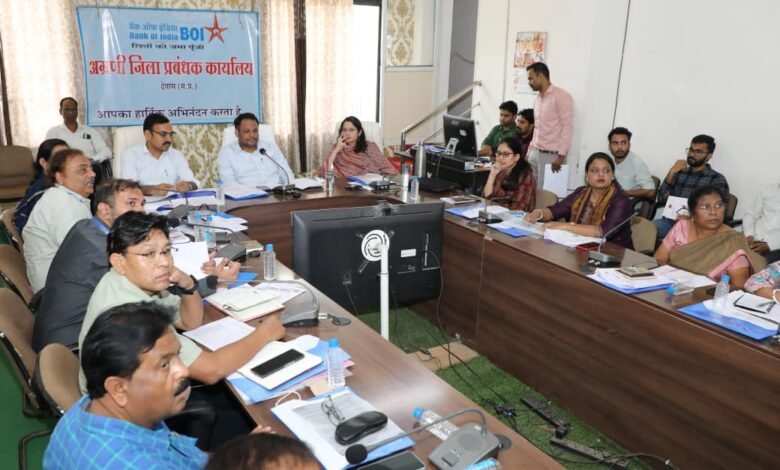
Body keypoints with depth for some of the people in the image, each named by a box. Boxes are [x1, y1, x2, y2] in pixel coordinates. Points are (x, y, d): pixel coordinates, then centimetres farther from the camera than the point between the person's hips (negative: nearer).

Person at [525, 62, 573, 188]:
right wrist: (530, 151, 15)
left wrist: (561, 155, -19)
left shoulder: (561, 96, -7)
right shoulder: (538, 99, 17)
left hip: (552, 155, -7)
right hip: (535, 153, 7)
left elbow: (567, 126, -13)